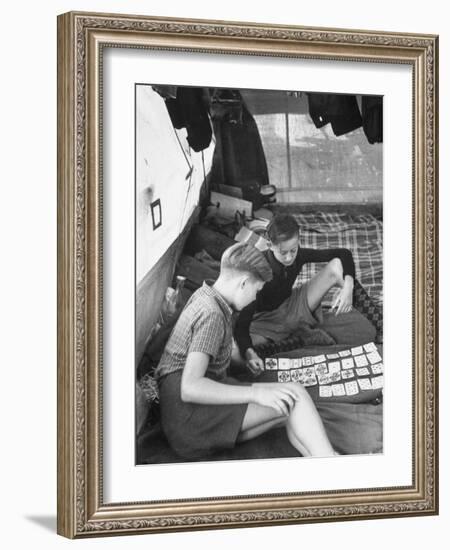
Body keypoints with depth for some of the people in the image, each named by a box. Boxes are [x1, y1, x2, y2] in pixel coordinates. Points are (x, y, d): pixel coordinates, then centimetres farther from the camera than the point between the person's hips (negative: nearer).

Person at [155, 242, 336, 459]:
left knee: (292, 414, -3)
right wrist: (256, 393, -31)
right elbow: (189, 388, -27)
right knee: (294, 395, -18)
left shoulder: (204, 296, 16)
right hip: (188, 415, -10)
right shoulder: (211, 314, -16)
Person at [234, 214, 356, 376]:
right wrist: (249, 353, -53)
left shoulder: (299, 255, -17)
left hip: (294, 308, 3)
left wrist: (348, 286, -28)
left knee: (336, 266, -15)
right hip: (267, 320, -3)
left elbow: (344, 253, -8)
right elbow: (242, 320, -34)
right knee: (232, 352, -37)